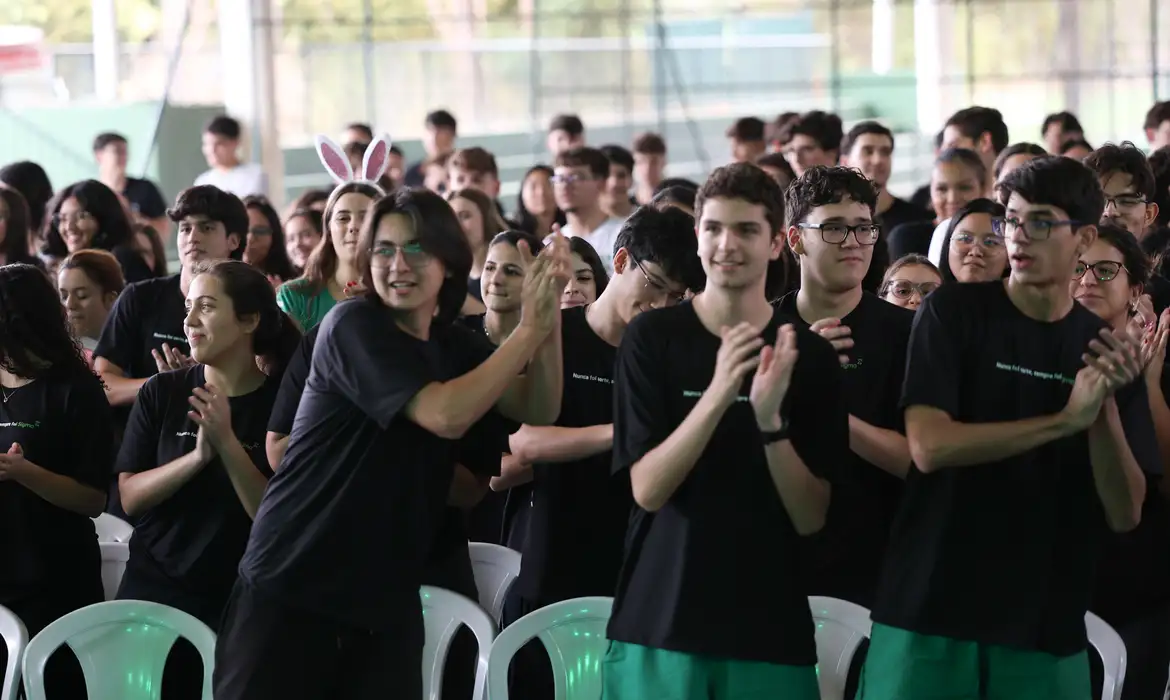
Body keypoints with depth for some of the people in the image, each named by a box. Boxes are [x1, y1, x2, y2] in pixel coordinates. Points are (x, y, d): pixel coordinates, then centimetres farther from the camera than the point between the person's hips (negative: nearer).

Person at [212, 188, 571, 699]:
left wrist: (548, 318, -12)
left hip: (386, 597, 6)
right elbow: (445, 415, -21)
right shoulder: (353, 326, -11)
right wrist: (530, 328, -17)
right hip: (290, 587, -6)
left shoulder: (455, 345, 11)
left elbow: (538, 410, 2)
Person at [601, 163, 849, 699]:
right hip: (659, 624, -1)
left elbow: (811, 518, -3)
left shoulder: (809, 356, 1)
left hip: (771, 630, 1)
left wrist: (769, 419, -19)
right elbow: (647, 488, -9)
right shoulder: (652, 337, -2)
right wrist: (719, 394, -22)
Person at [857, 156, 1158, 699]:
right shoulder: (953, 312, -2)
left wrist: (1105, 407, -15)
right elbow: (929, 446, -14)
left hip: (1047, 625, 2)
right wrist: (1064, 420, -18)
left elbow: (1125, 514, 1)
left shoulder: (1108, 348, 6)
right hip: (931, 612, -2)